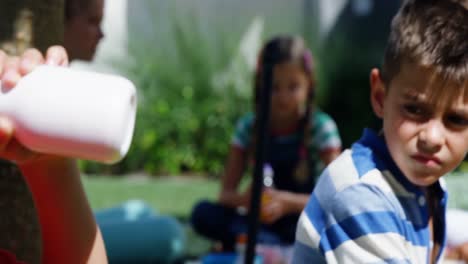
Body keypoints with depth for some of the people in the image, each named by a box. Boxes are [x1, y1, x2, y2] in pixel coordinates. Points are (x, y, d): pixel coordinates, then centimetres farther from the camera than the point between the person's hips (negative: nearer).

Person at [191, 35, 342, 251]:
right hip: (260, 222, 3)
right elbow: (226, 193, -3)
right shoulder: (249, 126, -1)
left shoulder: (321, 127, -8)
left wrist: (288, 202, -31)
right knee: (203, 213, -24)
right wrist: (244, 198, -28)